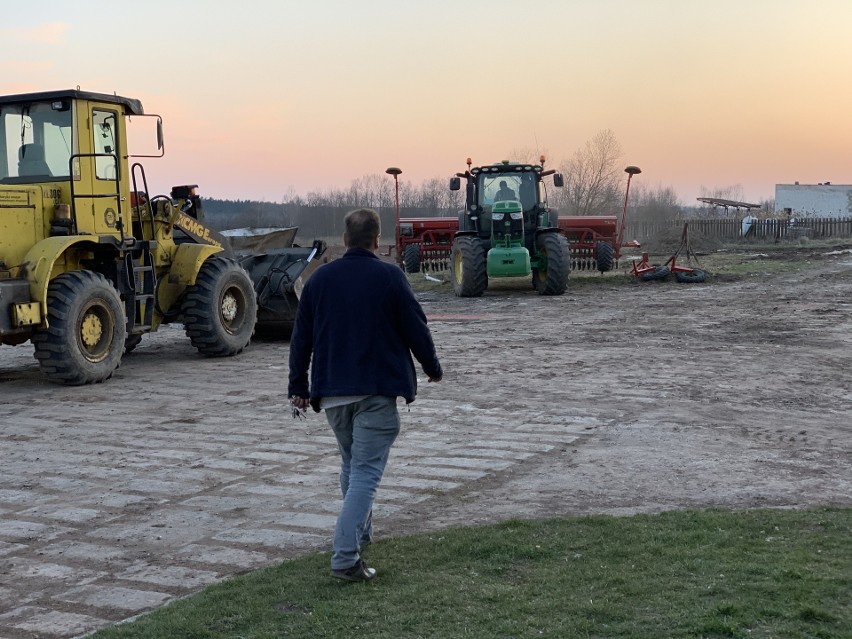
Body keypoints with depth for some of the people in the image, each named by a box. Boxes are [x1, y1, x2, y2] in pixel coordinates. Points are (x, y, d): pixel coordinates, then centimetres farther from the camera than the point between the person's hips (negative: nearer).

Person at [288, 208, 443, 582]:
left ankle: (359, 533, 36)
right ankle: (346, 557, -15)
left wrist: (298, 386, 17)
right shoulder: (389, 277, -7)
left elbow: (301, 337, 9)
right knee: (366, 472, -6)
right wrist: (433, 368, 15)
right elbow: (416, 329, -3)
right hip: (377, 390, -5)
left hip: (332, 393, 5)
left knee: (351, 465, 24)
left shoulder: (319, 279, 6)